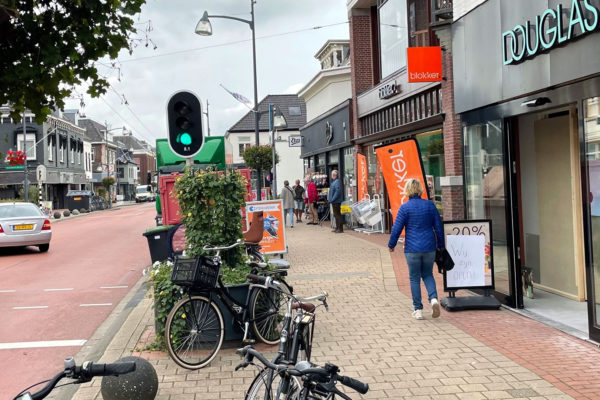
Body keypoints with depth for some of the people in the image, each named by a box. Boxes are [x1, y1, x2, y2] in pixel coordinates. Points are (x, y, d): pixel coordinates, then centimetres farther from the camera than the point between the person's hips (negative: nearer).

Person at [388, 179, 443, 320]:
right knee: (427, 274, 19)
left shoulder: (405, 207, -8)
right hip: (429, 247, 3)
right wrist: (440, 244, 17)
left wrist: (391, 245, 7)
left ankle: (418, 310, 10)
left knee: (414, 278, 8)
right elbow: (438, 226, 6)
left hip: (412, 249, -3)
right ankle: (434, 299, -5)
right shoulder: (430, 205, 2)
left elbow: (397, 228, -7)